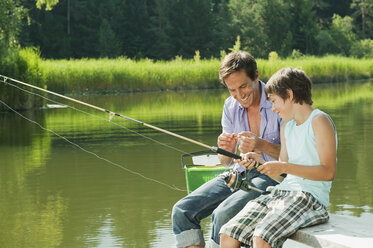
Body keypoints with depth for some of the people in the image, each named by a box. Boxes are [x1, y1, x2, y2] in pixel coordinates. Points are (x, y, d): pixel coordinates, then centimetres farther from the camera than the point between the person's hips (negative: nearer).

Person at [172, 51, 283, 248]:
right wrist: (225, 149, -15)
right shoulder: (230, 106, 7)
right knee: (182, 211, -12)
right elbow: (226, 162, 10)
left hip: (272, 175, -6)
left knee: (223, 213, -31)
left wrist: (262, 145, -29)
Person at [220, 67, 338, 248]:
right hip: (281, 193, 8)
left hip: (310, 197, -8)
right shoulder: (286, 126, 21)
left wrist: (284, 167, -18)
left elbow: (328, 172, -14)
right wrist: (259, 161, 6)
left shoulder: (319, 121, -5)